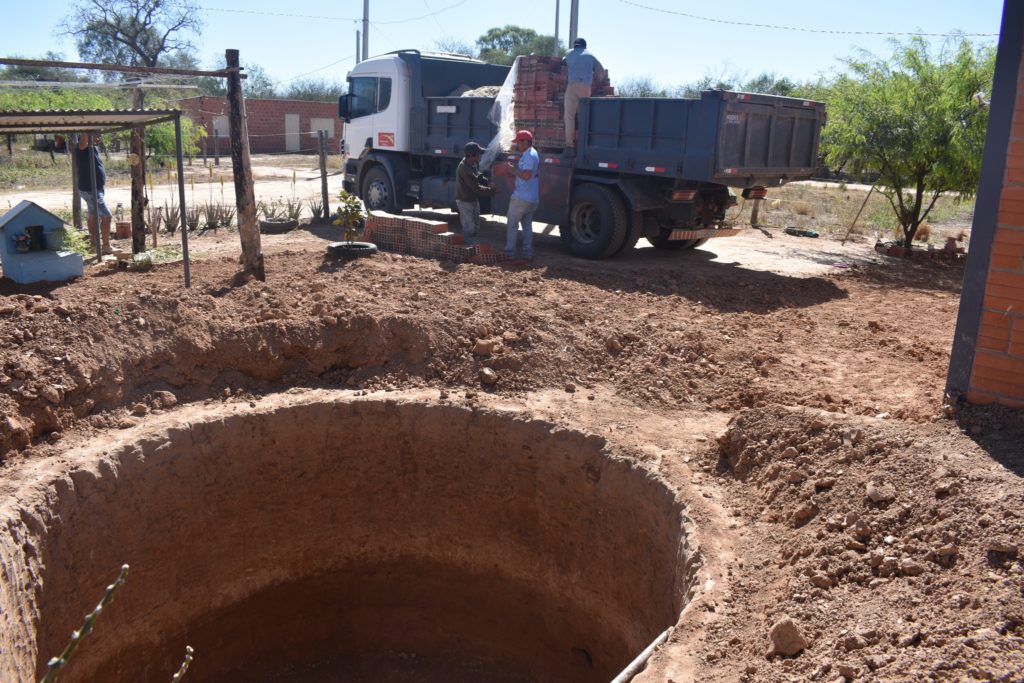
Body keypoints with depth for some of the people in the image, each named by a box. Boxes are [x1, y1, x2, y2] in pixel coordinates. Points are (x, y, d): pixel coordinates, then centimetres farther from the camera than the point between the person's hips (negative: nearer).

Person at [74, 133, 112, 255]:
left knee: (93, 216, 19)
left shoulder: (93, 148, 8)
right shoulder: (83, 148, -18)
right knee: (106, 216, -10)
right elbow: (83, 140, -39)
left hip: (92, 188, 10)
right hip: (90, 189, -10)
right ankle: (106, 246, -8)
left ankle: (93, 242, 31)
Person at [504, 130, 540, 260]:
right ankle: (528, 253, 13)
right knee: (527, 225, 13)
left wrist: (514, 171, -11)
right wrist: (516, 168, 11)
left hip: (521, 197, -10)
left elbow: (527, 175, -24)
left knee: (512, 225, -1)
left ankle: (509, 252, 1)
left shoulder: (528, 155, -16)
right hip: (533, 199, 10)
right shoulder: (533, 154, 16)